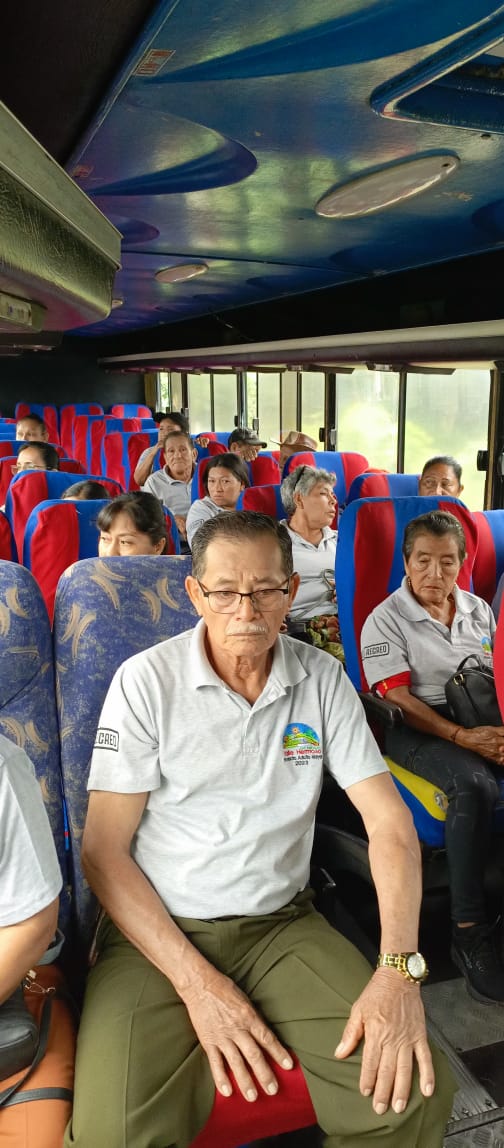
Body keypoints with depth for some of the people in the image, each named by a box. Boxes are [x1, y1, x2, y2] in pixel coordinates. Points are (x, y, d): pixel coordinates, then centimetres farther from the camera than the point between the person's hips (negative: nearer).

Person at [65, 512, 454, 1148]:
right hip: (158, 930, -2)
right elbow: (103, 850, -8)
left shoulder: (323, 679, 0)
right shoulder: (145, 681, -9)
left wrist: (399, 968, -16)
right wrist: (197, 982, -16)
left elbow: (388, 817, -2)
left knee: (412, 1093, -16)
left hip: (283, 925, 3)